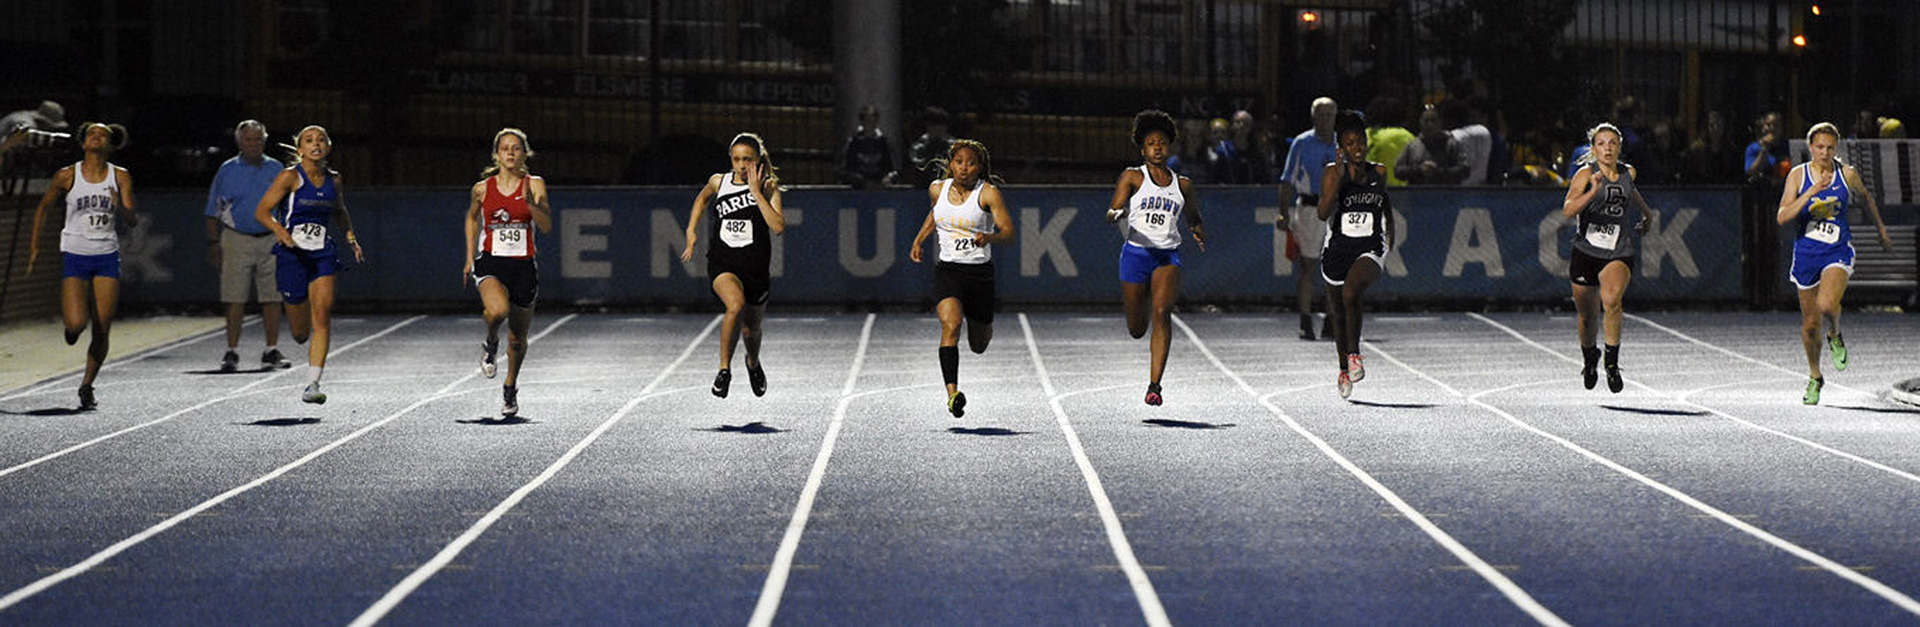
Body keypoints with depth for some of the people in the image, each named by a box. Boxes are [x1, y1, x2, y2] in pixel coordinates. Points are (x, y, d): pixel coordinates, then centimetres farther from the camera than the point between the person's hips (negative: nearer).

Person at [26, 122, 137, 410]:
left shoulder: (120, 177, 1)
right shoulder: (67, 176, -2)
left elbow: (133, 221, -3)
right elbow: (43, 207, 13)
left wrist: (121, 208, -25)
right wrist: (34, 245, 9)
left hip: (107, 257, 1)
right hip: (75, 256, -1)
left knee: (102, 331, -1)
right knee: (77, 323, -18)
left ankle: (87, 384, 18)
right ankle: (71, 323, 20)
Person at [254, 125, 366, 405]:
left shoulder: (334, 180, 6)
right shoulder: (291, 177, -8)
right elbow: (262, 211, -9)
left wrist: (351, 238, 12)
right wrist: (280, 230, -27)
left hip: (323, 255, 3)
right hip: (292, 255, -3)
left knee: (322, 318, -15)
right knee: (300, 332, 5)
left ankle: (312, 385, -15)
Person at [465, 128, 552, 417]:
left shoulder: (535, 185, 0)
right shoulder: (482, 189, 3)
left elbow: (546, 226, -9)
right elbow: (472, 218, 22)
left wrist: (530, 202, -24)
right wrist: (470, 259, 17)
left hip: (523, 265, 1)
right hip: (490, 263, -1)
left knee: (518, 338, 9)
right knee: (498, 310, -33)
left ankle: (510, 387, 35)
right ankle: (490, 344, 2)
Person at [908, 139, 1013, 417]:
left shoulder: (989, 193, -8)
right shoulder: (938, 189, 3)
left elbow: (1009, 232, -15)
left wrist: (990, 237, -35)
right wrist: (919, 240, 19)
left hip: (980, 272, -1)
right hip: (947, 270, 1)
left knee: (978, 346, 13)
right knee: (950, 326, -27)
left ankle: (985, 327, 53)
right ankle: (952, 392, -35)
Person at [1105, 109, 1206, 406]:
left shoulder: (1182, 184, 12)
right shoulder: (1133, 177, 3)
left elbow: (1193, 217, 26)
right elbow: (1112, 212, -5)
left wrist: (1198, 232, 3)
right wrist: (1117, 214, -29)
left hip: (1168, 256, 1)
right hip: (1136, 253, -1)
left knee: (1162, 313, -23)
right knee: (1136, 329, 6)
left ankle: (1154, 385, -25)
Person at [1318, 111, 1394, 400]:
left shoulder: (1379, 171, 5)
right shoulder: (1333, 172, -5)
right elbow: (1323, 213, -18)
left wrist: (1390, 227, 21)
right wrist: (1339, 177, -25)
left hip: (1370, 248, -1)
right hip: (1338, 246, 1)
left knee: (1350, 293, -31)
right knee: (1338, 313, 13)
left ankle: (1354, 354, -18)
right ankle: (1344, 370, 34)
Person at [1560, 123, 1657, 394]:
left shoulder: (1628, 172, 4)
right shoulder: (1586, 174, -7)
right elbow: (1567, 211, -22)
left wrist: (1647, 214, 44)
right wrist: (1593, 192, -34)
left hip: (1619, 253, 1)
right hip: (1586, 251, -1)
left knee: (1612, 299, -29)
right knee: (1587, 315, 11)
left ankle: (1612, 363, -20)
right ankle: (1589, 360, 42)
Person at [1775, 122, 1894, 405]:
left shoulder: (1847, 174, -2)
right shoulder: (1798, 175, -4)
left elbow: (1866, 197, 20)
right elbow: (1782, 217, -14)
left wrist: (1882, 231, 27)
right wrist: (1810, 193, -25)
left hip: (1838, 252, -1)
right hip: (1806, 252, 1)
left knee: (1826, 305, -29)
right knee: (1810, 323, 8)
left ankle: (1835, 338, 7)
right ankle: (1815, 378, 32)